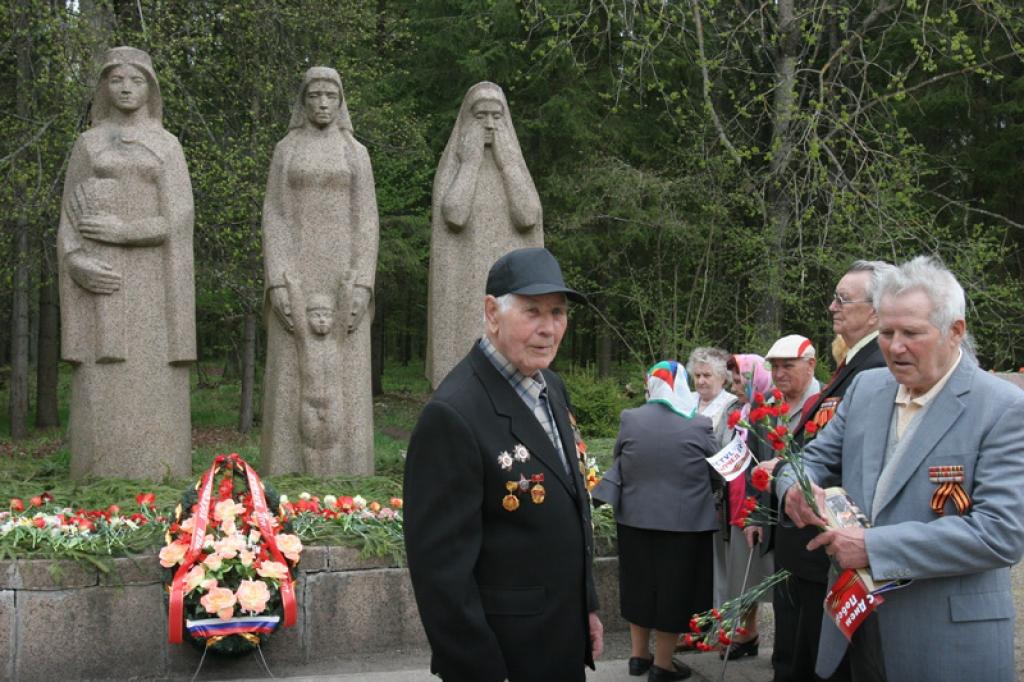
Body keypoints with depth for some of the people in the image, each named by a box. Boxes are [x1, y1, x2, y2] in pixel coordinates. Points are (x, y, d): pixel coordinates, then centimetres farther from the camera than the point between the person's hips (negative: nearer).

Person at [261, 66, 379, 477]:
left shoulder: (356, 154, 10)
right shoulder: (285, 150, 8)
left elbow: (366, 222, 3)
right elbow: (274, 218, 2)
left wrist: (363, 285, -10)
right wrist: (276, 283, -11)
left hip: (343, 275, 1)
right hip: (296, 271, 0)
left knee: (344, 374, -2)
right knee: (293, 374, -4)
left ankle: (343, 473, 4)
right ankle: (290, 474, 3)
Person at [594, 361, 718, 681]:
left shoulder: (629, 419, -6)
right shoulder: (699, 424, -11)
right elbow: (716, 470, 1)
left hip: (635, 518, 3)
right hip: (684, 521, -3)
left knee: (640, 584, 17)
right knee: (673, 588, 9)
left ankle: (639, 655, 29)